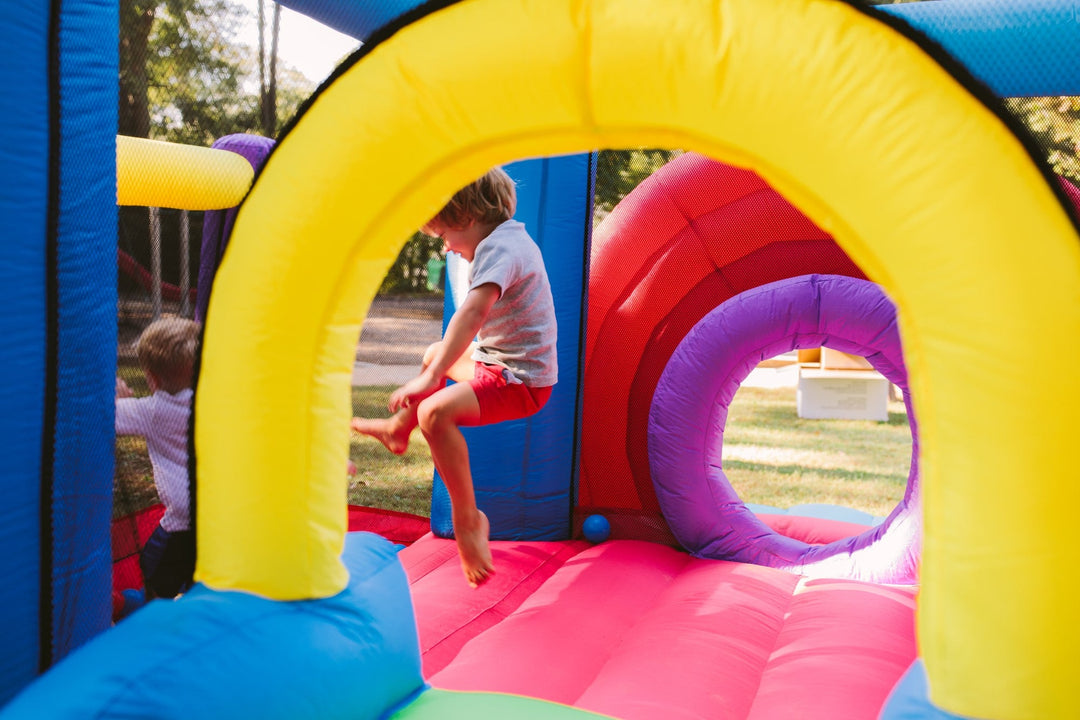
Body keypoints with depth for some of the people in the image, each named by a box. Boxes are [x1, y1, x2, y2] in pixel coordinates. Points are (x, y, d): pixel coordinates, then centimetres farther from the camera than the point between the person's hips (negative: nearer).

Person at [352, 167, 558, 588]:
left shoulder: (497, 248, -23)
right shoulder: (512, 237, 11)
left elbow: (474, 310, -41)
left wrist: (431, 378, -46)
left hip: (519, 380, -11)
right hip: (499, 361, 11)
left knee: (435, 412, -30)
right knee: (436, 354, 30)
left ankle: (467, 519, -19)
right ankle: (398, 429, 50)